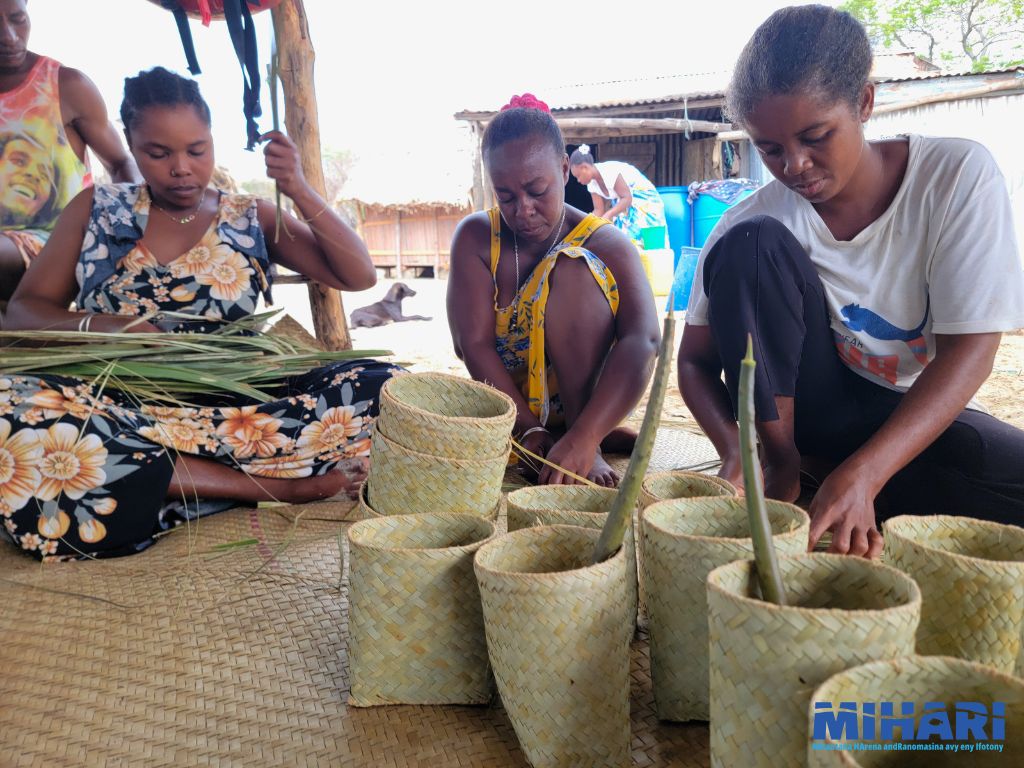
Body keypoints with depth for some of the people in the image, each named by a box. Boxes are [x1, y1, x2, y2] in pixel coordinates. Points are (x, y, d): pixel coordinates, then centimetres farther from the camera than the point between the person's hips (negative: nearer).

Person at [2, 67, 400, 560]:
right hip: (121, 412, 0)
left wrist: (300, 193, -7)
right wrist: (98, 325, -11)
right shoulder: (97, 209, 13)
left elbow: (358, 277, 6)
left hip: (236, 409, 0)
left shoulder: (251, 218, 13)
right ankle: (276, 484, -27)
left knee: (381, 388, -23)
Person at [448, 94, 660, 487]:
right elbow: (474, 344, -18)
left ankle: (586, 442, -23)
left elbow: (643, 341, -32)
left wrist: (582, 439, -46)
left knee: (570, 269, -26)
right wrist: (531, 431, -29)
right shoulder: (475, 237, -9)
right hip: (508, 404, 4)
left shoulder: (606, 244, -15)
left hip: (582, 393, -3)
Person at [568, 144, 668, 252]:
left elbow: (627, 198, -29)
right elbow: (599, 210, 1)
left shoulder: (609, 171, -28)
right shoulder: (592, 183, -4)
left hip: (644, 201, -8)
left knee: (637, 242, -15)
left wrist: (607, 216, -39)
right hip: (623, 207, 8)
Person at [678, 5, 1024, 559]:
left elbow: (969, 350, -20)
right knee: (751, 246, -25)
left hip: (912, 413, 0)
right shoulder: (755, 221, -13)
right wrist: (737, 450, -30)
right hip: (797, 402, 0)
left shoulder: (957, 175, -15)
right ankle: (780, 470, -17)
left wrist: (862, 475, -34)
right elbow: (697, 359, -8)